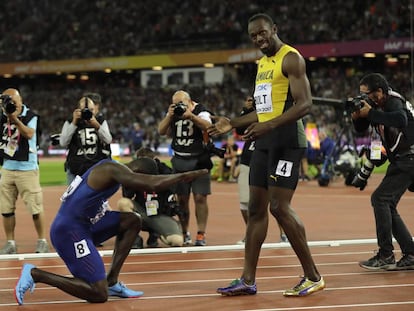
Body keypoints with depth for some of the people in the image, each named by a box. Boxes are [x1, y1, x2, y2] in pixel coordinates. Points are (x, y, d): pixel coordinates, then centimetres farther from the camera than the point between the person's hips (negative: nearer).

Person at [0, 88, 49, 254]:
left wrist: (15, 118, -31)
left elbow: (29, 134, -22)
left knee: (35, 207, -3)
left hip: (27, 168, -4)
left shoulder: (30, 116, -5)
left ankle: (42, 241, 9)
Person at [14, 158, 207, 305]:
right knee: (99, 296, -9)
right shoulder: (112, 169, -15)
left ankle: (111, 282, 12)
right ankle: (34, 274, -5)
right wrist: (186, 176, -11)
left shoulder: (109, 169, 14)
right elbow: (154, 185, -24)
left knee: (132, 221, 12)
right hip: (69, 231, -10)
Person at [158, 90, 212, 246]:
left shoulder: (201, 111, -6)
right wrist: (169, 116, -14)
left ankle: (201, 234, -2)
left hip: (199, 161, -4)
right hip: (179, 161, 4)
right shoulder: (173, 113, 8)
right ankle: (184, 233, 14)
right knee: (182, 199, 4)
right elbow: (161, 131, 0)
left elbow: (208, 126, -23)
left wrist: (191, 115, -33)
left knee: (200, 198, -7)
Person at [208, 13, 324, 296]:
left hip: (287, 141, -9)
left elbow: (304, 103, -18)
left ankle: (313, 277, -4)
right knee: (256, 208, 7)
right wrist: (233, 123, 20)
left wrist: (270, 125, -28)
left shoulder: (291, 58, -9)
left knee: (279, 207, -13)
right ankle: (248, 280, 10)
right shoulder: (262, 63, 19)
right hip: (265, 142, 9)